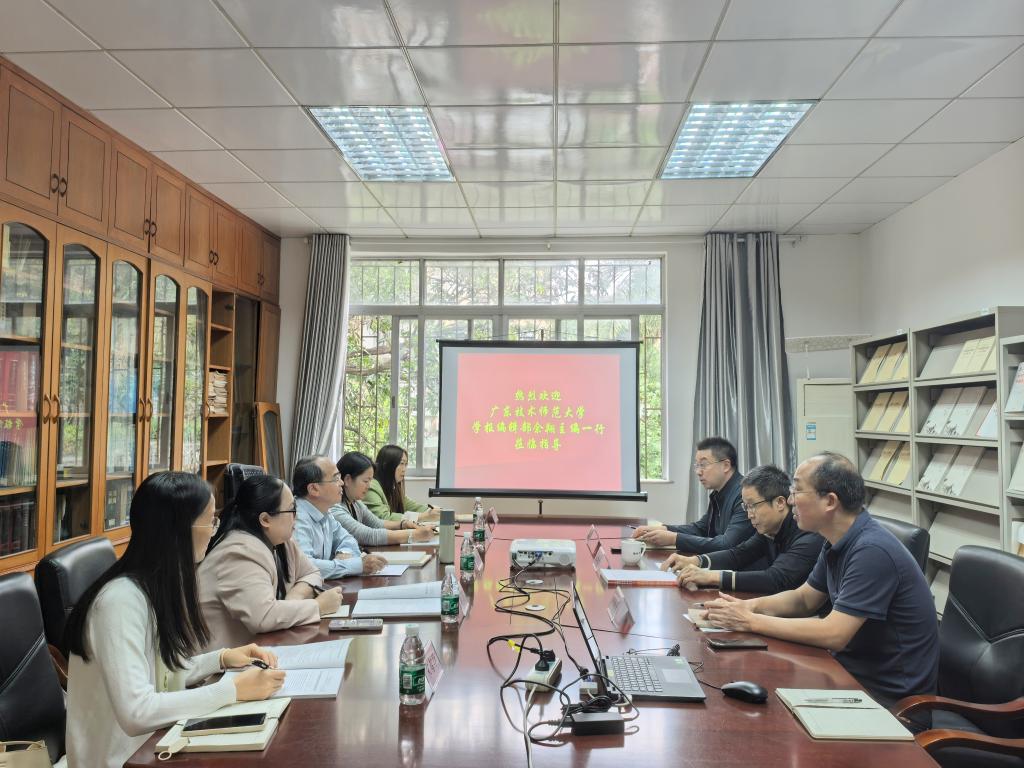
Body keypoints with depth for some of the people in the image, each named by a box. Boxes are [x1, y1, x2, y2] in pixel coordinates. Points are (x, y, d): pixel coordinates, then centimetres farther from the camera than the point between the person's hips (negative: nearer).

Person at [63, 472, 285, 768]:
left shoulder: (162, 584, 3)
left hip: (157, 742, 7)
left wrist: (222, 659, -1)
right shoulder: (121, 600, -24)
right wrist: (233, 690, -25)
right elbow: (136, 712, -29)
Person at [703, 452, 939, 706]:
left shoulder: (872, 551, -26)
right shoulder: (837, 544, 3)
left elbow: (832, 634, -28)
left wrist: (750, 621, -20)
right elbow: (803, 599, 14)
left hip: (888, 694, -7)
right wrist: (750, 606, -5)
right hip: (854, 668, 7)